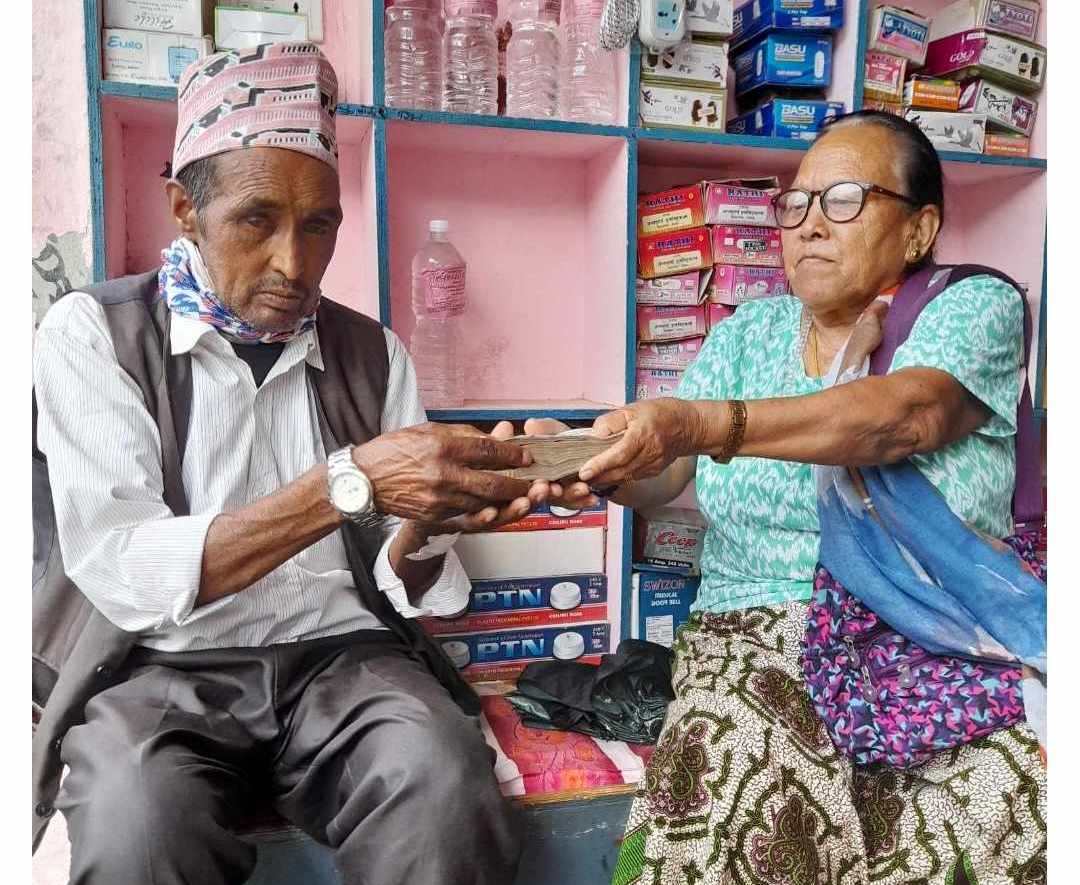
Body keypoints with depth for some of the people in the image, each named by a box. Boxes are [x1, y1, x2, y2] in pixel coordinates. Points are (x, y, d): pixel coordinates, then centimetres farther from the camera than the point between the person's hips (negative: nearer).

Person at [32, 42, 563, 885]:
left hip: (345, 653, 2)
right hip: (167, 668, -1)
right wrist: (351, 482, -24)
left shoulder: (373, 352, 7)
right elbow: (120, 576, -15)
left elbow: (401, 582, 5)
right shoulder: (94, 333, -1)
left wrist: (425, 522, -19)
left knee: (447, 788, -28)